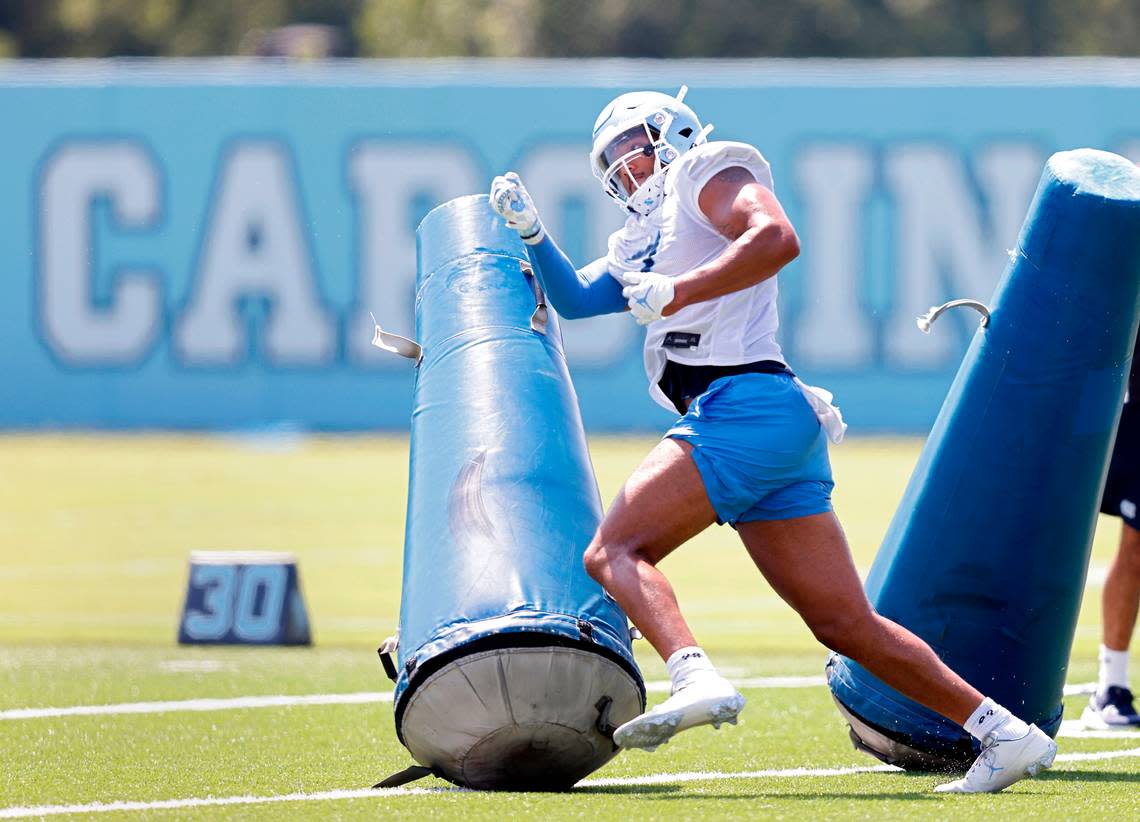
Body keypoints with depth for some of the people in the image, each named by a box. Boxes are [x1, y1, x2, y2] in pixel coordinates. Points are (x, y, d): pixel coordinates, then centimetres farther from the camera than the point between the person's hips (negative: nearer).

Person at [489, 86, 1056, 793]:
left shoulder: (708, 171, 7)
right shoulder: (644, 241, 32)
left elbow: (777, 238, -11)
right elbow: (573, 298, 33)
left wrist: (676, 292, -14)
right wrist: (530, 230, 19)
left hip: (746, 403, -9)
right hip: (786, 426, 9)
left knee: (616, 552, -18)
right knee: (845, 623, 5)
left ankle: (698, 679, -42)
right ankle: (1003, 733, 2)